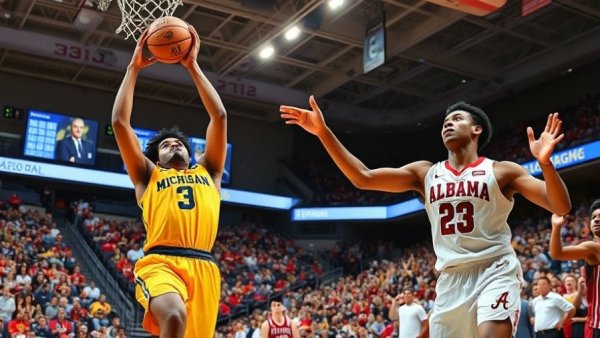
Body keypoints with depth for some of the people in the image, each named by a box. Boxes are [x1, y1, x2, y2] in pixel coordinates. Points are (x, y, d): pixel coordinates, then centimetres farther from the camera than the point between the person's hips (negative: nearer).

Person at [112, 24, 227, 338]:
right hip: (160, 262, -3)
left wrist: (192, 66, 28)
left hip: (203, 266, 3)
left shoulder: (207, 172, 27)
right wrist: (134, 68, 22)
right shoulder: (148, 175, 24)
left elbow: (219, 116, 24)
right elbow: (120, 122, 18)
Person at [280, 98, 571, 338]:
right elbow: (363, 178, 3)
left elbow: (561, 207, -7)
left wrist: (545, 162, -26)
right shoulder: (426, 173, 10)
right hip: (451, 279, 4)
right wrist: (323, 132, -4)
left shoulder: (502, 171, 1)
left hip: (495, 271, -4)